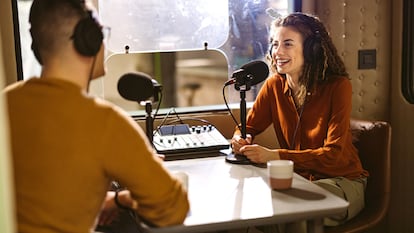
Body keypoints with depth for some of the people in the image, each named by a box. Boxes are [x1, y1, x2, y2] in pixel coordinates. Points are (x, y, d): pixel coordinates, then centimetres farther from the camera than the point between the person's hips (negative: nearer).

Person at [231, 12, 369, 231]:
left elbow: (333, 154, -22)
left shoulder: (338, 86, -15)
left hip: (340, 182, -3)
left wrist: (275, 155, -32)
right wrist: (241, 140, -19)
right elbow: (247, 128, 7)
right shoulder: (274, 85, -2)